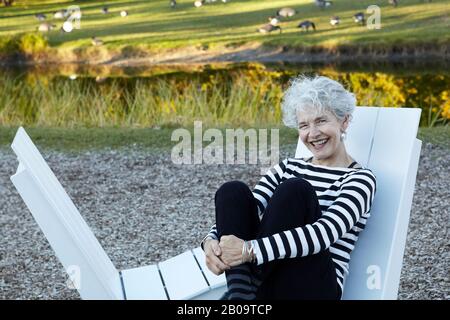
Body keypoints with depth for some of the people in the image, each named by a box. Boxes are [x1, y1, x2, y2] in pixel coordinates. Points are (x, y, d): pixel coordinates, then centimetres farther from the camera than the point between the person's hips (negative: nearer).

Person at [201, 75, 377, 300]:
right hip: (265, 273, 5)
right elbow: (245, 209, 8)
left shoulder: (359, 179, 1)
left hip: (314, 289, -5)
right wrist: (212, 242, -16)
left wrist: (250, 250, -26)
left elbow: (325, 233, -18)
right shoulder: (288, 168, 19)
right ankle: (240, 291, -32)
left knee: (295, 189, -25)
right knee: (234, 191, -15)